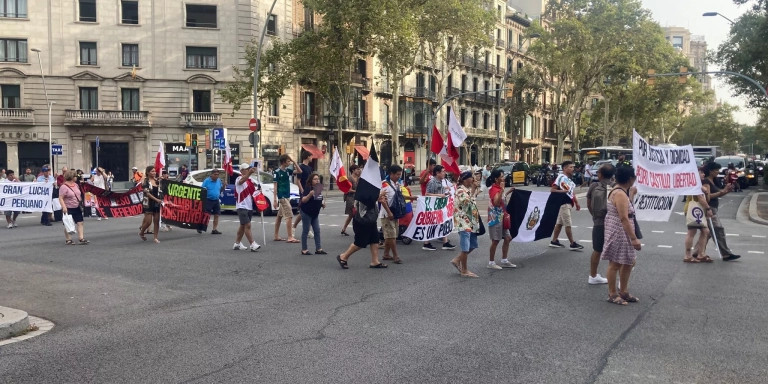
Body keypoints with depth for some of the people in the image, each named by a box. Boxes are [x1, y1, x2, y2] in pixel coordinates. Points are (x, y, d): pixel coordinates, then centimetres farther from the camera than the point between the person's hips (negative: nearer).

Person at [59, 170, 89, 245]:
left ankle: (81, 238, 3)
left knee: (80, 223, 2)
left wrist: (81, 201, 18)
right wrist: (64, 207, -25)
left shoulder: (76, 185, 10)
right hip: (68, 209, -7)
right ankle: (68, 239, 14)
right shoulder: (64, 187, -13)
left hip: (77, 208, 7)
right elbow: (60, 198, -17)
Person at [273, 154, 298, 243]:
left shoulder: (287, 171, 9)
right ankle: (290, 237, -12)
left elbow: (299, 171, 11)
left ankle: (276, 236, 20)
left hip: (287, 196, 8)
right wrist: (275, 200, -14)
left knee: (280, 216, 13)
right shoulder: (277, 172, -10)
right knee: (289, 216, -12)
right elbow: (275, 186, -11)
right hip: (282, 196, -8)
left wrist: (294, 162, -1)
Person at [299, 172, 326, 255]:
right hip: (306, 213, -7)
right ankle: (304, 250, 6)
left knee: (317, 230, 7)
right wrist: (310, 194, -37)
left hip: (315, 213, 7)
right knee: (305, 231, 0)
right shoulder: (308, 188, -14)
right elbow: (303, 200, -22)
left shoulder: (319, 188, 8)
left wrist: (322, 203, 3)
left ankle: (318, 249, 12)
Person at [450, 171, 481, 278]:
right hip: (464, 222, -9)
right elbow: (467, 203, -26)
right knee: (466, 247, -3)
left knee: (473, 245, 14)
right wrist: (473, 190, -21)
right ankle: (464, 270, 7)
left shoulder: (469, 189, 13)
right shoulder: (460, 190, -13)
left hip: (472, 222, 9)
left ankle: (457, 260, 25)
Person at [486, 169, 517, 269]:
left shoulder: (498, 188, 11)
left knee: (508, 238, 11)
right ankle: (491, 263, 9)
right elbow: (496, 202, -34)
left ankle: (504, 261, 20)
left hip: (501, 217, 9)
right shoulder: (494, 189, -18)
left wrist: (508, 192, 21)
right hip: (495, 218, -9)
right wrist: (502, 190, -36)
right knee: (495, 241, -1)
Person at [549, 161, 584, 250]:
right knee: (568, 225, -5)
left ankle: (554, 241, 20)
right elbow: (552, 190, -16)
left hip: (568, 203, 9)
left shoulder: (570, 180, 16)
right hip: (563, 203, -9)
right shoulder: (561, 177, -13)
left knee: (559, 223, 13)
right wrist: (562, 191, -26)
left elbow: (573, 193, 19)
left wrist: (577, 203, 13)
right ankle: (573, 244, -2)